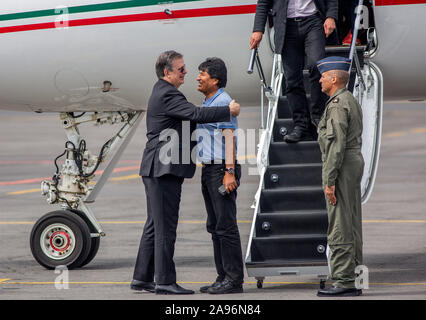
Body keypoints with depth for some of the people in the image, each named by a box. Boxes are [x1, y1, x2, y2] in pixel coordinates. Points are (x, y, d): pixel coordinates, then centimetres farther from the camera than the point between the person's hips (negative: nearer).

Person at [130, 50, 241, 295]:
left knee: (155, 225, 14)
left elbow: (188, 122, 24)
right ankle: (165, 281, -7)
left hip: (157, 170, 11)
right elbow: (196, 114, -24)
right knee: (165, 226, -8)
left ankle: (142, 278, 17)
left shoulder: (162, 92, 19)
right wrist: (229, 111, -14)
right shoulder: (167, 95, -15)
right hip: (164, 168, -11)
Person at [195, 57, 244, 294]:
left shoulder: (223, 102, -12)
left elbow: (229, 138, -18)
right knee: (214, 226, 11)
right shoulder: (207, 103, 18)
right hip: (208, 169, 10)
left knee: (226, 225, -9)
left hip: (223, 170, -10)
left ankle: (234, 280, -8)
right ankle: (223, 277, 15)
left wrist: (230, 173, -24)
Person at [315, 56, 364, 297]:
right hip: (355, 162, 10)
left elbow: (336, 144, -21)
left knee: (339, 228, -9)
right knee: (351, 226, 10)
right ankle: (352, 282, 12)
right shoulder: (352, 101, 17)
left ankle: (343, 281, -10)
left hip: (341, 167, -10)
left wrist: (330, 181, -21)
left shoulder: (337, 105, -15)